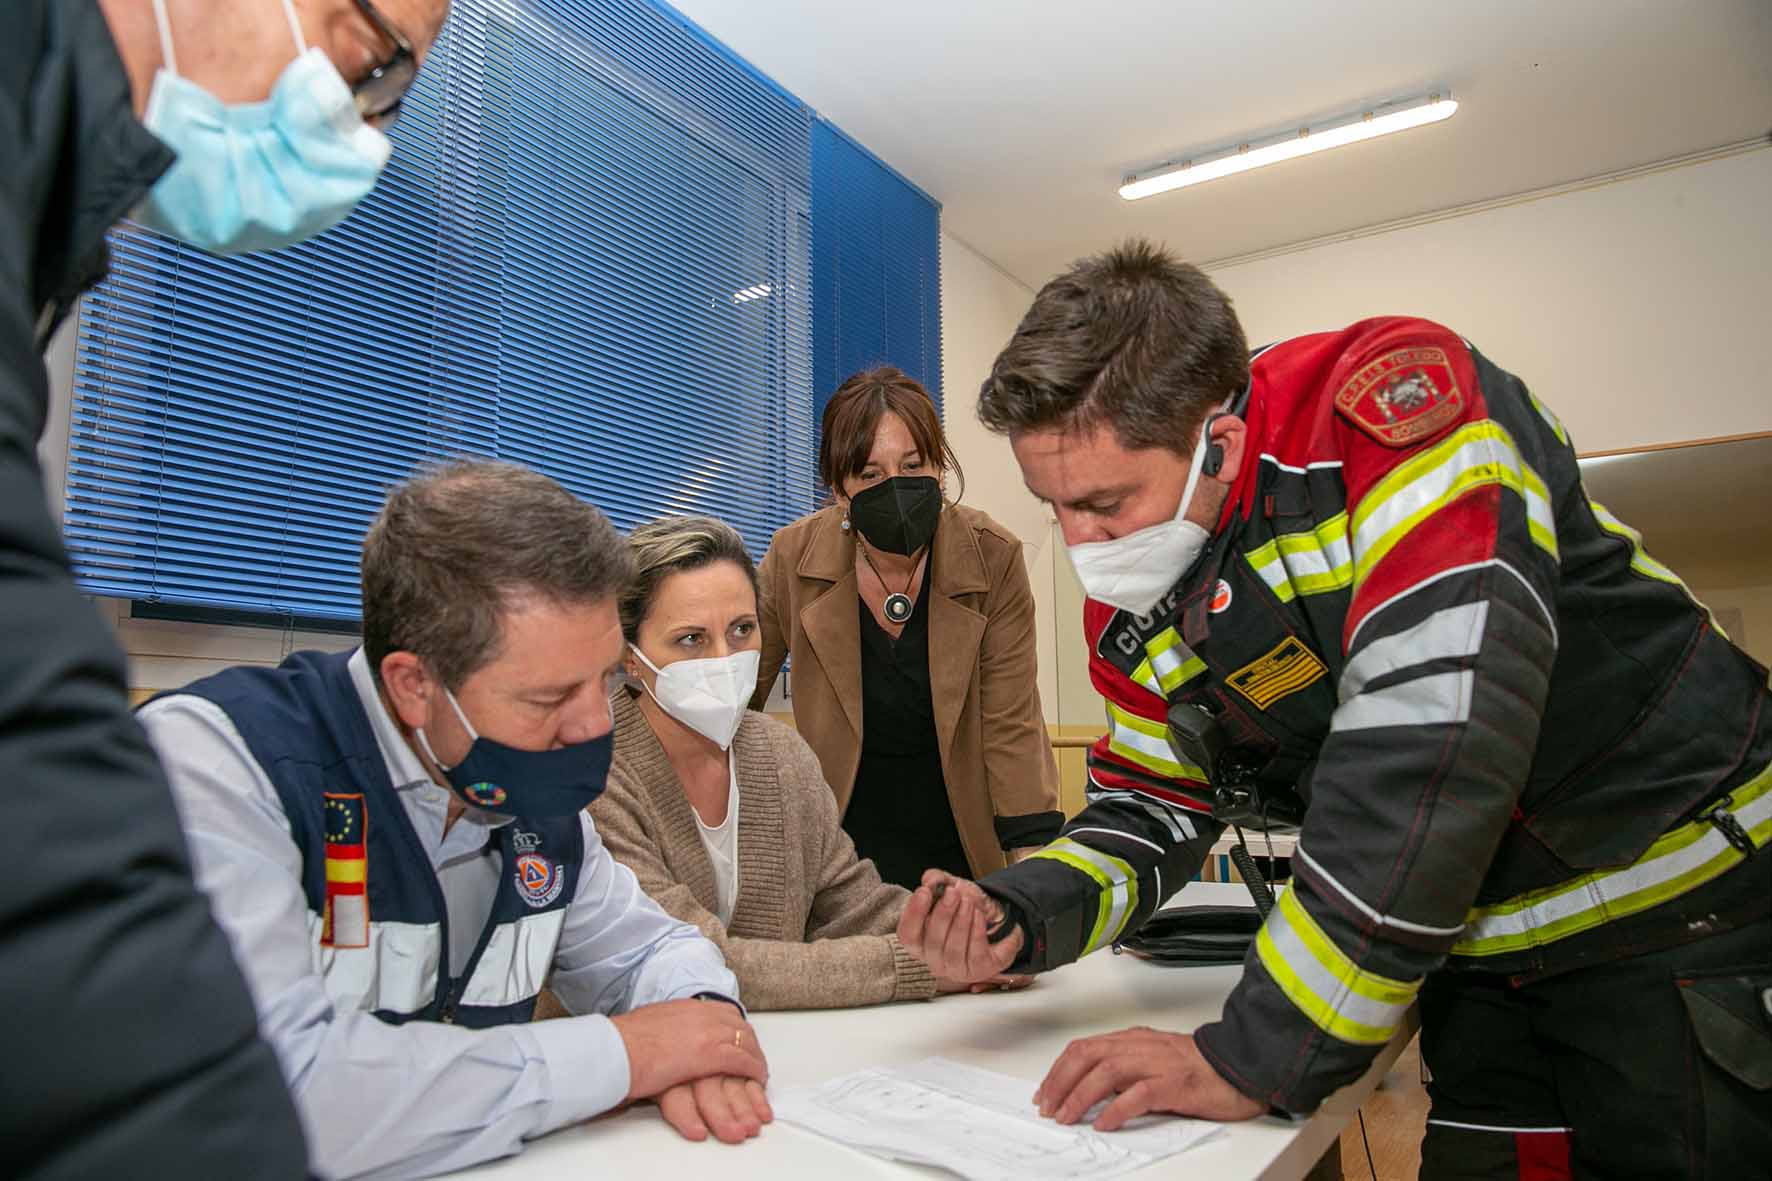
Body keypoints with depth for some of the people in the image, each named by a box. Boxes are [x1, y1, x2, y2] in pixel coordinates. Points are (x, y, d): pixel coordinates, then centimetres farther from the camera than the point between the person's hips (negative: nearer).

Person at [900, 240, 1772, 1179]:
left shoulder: (1398, 393, -27)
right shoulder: (1129, 598, -5)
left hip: (1688, 918, -5)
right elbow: (1153, 808, 4)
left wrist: (1255, 1059, -31)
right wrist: (1019, 917, -17)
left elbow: (1437, 734, -37)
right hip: (1488, 956, 5)